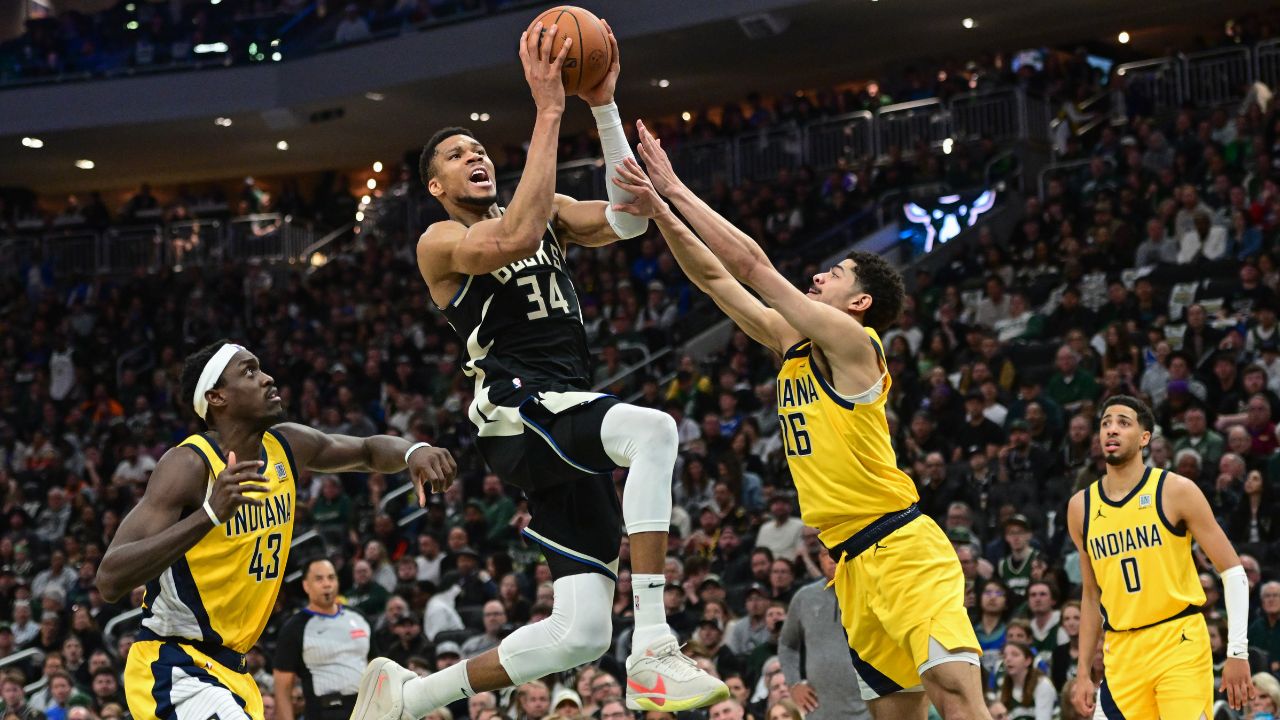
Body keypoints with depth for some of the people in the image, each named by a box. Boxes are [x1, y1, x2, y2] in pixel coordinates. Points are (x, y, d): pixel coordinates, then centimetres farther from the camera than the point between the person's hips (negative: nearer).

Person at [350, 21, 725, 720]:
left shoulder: (547, 211, 21)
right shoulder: (440, 242, 1)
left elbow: (626, 220, 5)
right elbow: (516, 237, -21)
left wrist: (603, 106, -2)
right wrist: (548, 111, -20)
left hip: (569, 427, 7)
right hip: (517, 413, -7)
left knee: (581, 634, 0)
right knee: (653, 429, -37)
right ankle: (652, 655, -40)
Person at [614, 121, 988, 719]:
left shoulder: (852, 341, -9)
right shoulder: (792, 343, 14)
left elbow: (750, 265, -13)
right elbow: (714, 278, 15)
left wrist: (676, 189, -8)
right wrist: (659, 212, 4)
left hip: (902, 550, -9)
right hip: (854, 564, 9)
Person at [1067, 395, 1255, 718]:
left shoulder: (1175, 491, -5)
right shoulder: (1081, 507, 8)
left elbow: (1233, 572, -4)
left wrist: (1238, 653, -11)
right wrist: (1083, 672, 14)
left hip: (1180, 645, -4)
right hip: (1121, 653, 4)